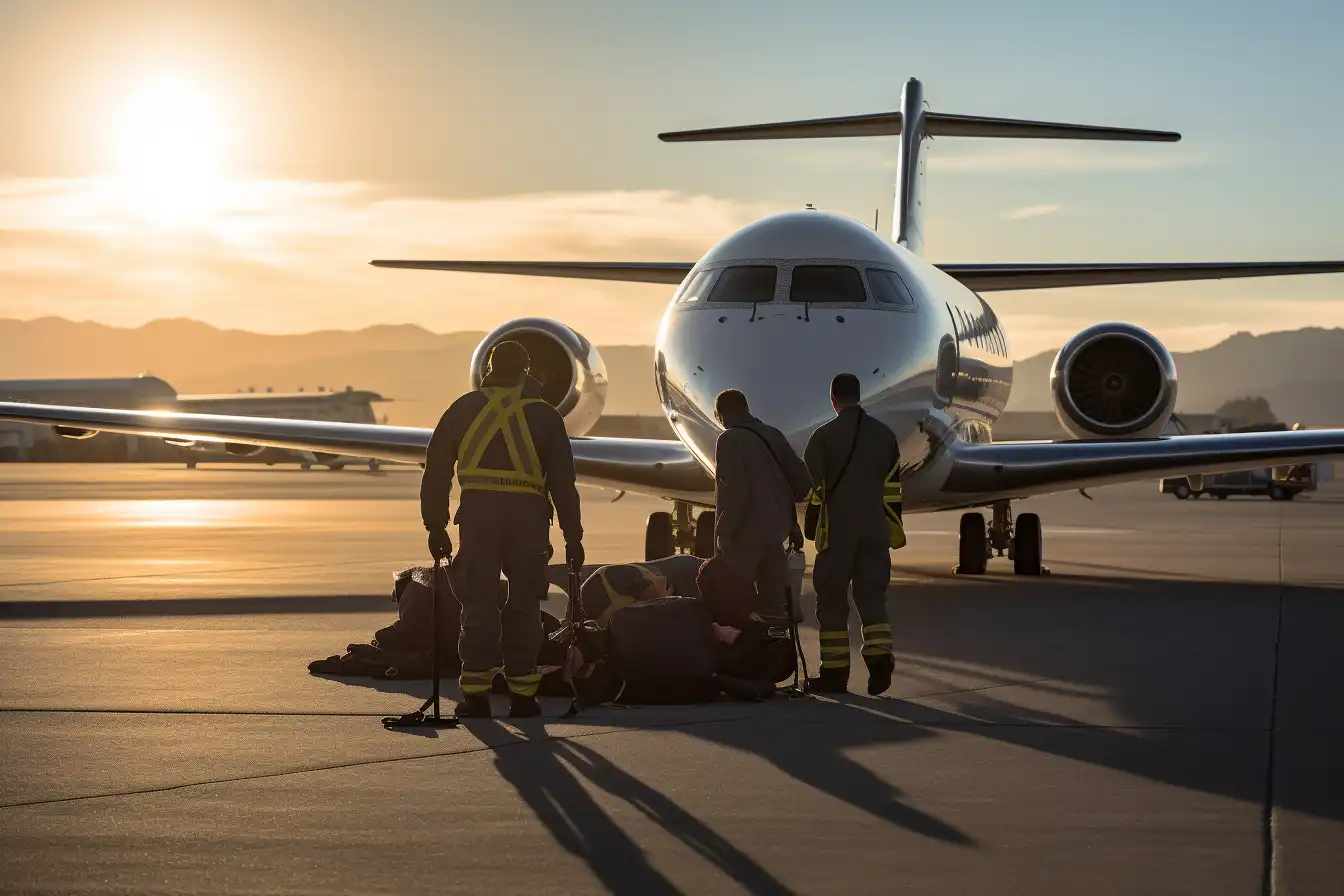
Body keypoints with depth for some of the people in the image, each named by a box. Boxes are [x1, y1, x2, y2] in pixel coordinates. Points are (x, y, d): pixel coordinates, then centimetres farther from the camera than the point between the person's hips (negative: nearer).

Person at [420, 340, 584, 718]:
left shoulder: (465, 408, 12)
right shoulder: (544, 414, 11)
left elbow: (436, 468, 8)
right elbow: (563, 481, 8)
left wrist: (435, 525, 11)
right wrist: (573, 536, 10)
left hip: (478, 511, 0)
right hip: (528, 513, 0)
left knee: (478, 602, 4)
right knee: (524, 604, 7)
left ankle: (476, 693, 1)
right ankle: (522, 694, 6)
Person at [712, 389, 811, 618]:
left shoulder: (730, 439, -10)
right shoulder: (773, 435, 10)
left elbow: (735, 489, -19)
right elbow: (801, 478, 10)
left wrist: (724, 530, -15)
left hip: (744, 532, -7)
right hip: (775, 529, 7)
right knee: (773, 600, 9)